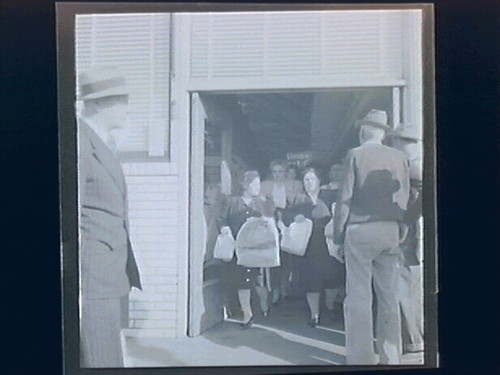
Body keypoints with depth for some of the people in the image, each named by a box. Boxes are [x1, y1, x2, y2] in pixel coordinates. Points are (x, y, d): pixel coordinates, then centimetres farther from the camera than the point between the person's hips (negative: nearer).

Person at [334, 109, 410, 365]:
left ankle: (361, 357, 0)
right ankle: (391, 357, 13)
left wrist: (338, 231, 0)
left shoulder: (355, 155, -5)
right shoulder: (400, 158, 5)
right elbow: (404, 199, 5)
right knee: (389, 296, 10)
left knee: (359, 295, 0)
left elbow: (346, 197, -6)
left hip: (360, 230, -4)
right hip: (390, 232, 4)